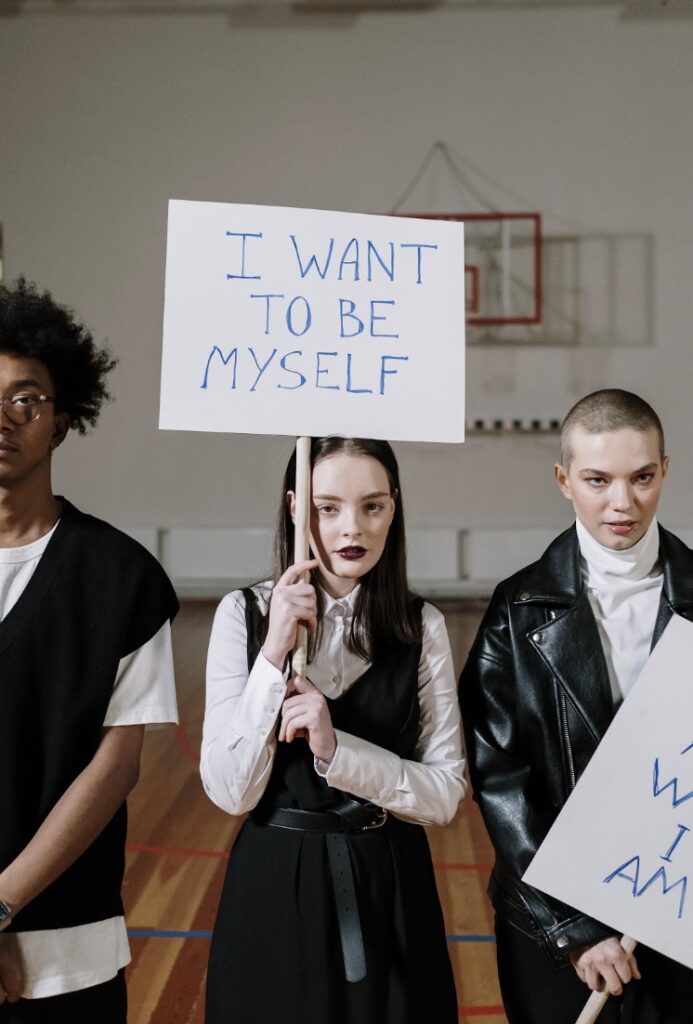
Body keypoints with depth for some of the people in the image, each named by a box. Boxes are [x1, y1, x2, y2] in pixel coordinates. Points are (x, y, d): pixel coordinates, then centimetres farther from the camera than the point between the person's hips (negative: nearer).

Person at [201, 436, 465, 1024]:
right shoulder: (244, 614, -8)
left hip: (390, 888, 1)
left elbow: (446, 794, -8)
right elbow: (231, 792, -13)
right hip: (275, 885, -1)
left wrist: (335, 748, -22)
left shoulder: (422, 627, -5)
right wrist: (275, 652, -22)